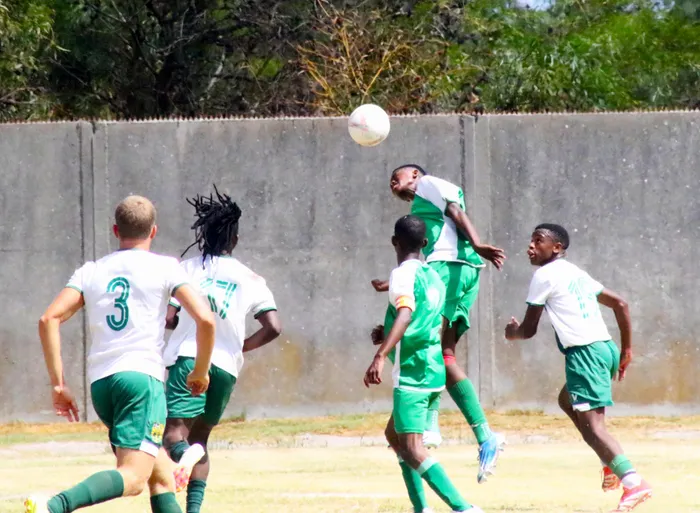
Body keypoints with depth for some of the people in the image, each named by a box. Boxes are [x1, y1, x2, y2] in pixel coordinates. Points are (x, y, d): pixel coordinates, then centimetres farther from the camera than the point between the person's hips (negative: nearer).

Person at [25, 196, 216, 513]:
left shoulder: (90, 272, 16)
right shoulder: (165, 268, 7)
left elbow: (49, 319, 3)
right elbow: (205, 319, -4)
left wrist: (58, 384, 6)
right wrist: (201, 371, 12)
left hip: (99, 382, 6)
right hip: (142, 375, -6)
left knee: (162, 476, 18)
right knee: (133, 478, -18)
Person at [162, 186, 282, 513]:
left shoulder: (187, 269, 6)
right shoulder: (251, 280, 10)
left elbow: (167, 317, -1)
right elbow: (273, 328, 1)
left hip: (188, 357, -3)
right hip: (226, 365, 3)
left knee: (175, 434, -15)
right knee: (199, 438, 20)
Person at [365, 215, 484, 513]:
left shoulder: (403, 275, -10)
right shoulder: (433, 277, 15)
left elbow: (405, 314, -28)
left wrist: (381, 355, -37)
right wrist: (389, 334, 30)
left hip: (412, 373, -9)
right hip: (434, 372, 9)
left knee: (411, 448, -13)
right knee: (394, 434, 24)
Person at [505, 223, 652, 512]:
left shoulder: (544, 275, -1)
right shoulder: (577, 274, 22)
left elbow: (529, 329, 2)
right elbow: (620, 304, 23)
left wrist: (512, 333, 25)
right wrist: (626, 349, 25)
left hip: (584, 353, -9)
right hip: (605, 348, 9)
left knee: (591, 425, -13)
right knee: (567, 401, 31)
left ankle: (634, 483, -27)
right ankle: (611, 463, 22)